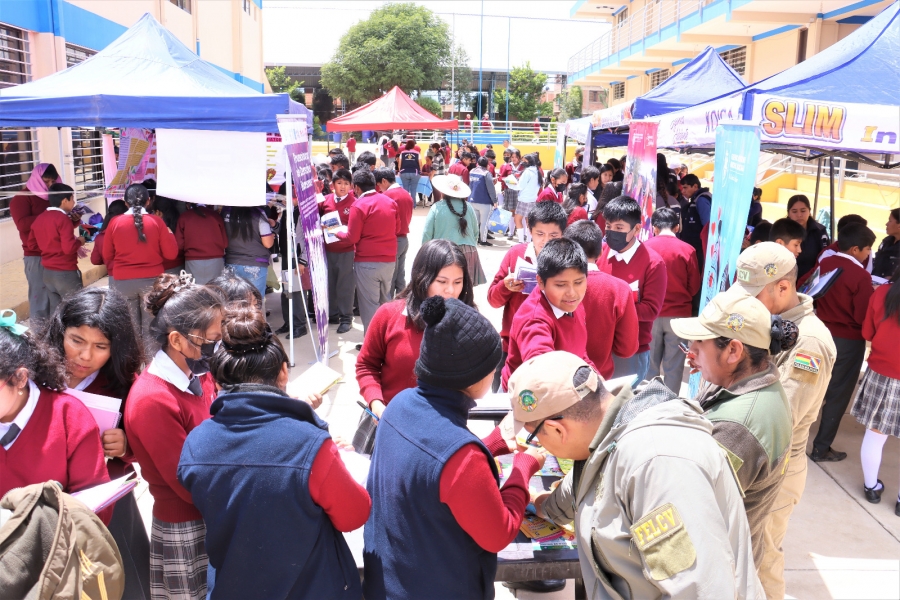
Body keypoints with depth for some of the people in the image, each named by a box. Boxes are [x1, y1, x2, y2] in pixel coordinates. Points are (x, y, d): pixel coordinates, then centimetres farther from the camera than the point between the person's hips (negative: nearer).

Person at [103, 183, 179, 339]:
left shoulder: (115, 222, -1)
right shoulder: (156, 221, -6)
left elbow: (107, 256, 8)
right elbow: (171, 253, -2)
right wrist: (170, 234, 14)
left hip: (123, 281, 1)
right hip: (152, 279, -1)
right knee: (151, 325, 7)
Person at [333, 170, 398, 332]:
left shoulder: (359, 205, -12)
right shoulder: (390, 202, 6)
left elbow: (352, 238, -10)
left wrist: (338, 233, 8)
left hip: (367, 262, -6)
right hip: (390, 260, 6)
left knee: (369, 304, 2)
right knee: (386, 301, 18)